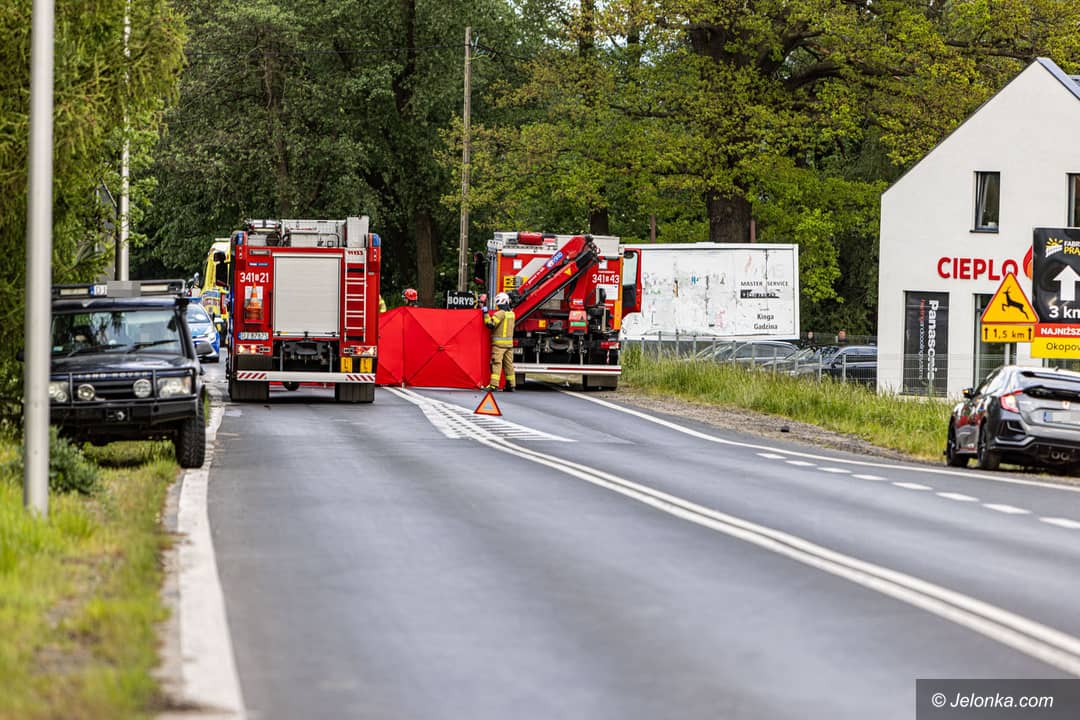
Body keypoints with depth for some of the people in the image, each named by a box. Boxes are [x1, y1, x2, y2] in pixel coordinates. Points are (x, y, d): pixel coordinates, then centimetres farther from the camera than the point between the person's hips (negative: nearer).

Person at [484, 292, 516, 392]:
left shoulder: (500, 313, -12)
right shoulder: (511, 313, 11)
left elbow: (491, 324, -18)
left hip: (499, 343, -7)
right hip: (509, 342, 7)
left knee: (496, 363, -9)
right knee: (509, 364, 11)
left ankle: (494, 385, -15)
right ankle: (510, 385, 12)